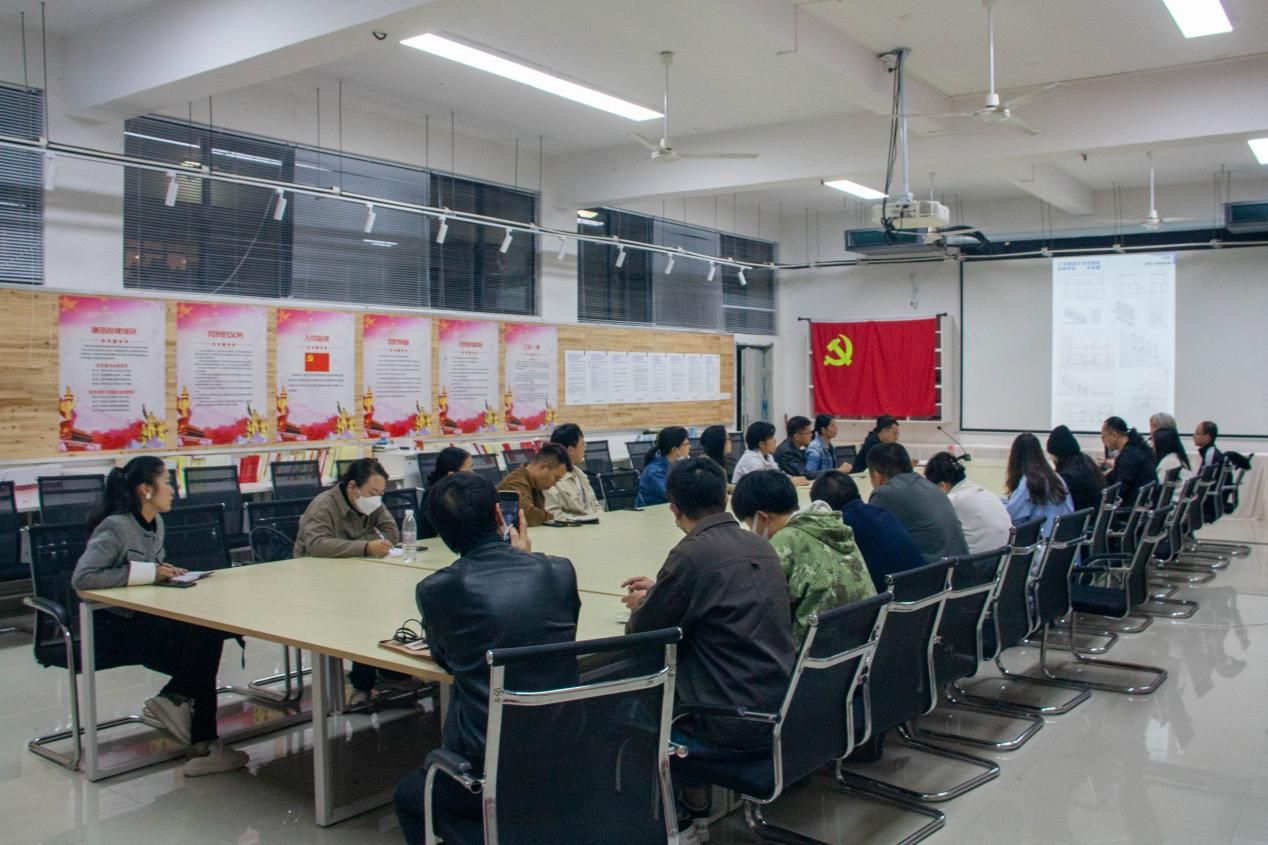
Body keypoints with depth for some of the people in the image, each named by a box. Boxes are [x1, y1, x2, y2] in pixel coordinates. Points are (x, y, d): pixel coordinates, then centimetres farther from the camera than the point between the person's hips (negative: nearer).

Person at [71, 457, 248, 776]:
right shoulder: (116, 528, -18)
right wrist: (147, 573, -25)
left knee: (208, 633, -17)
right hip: (112, 627, -8)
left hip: (143, 618, 8)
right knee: (200, 644, -20)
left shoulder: (155, 523, 9)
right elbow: (82, 577, -30)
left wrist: (168, 572, -1)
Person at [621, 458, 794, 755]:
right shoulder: (760, 545, 4)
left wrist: (640, 605, 14)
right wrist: (658, 592, 29)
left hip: (732, 723, -7)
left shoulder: (691, 554, -18)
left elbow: (641, 635, -8)